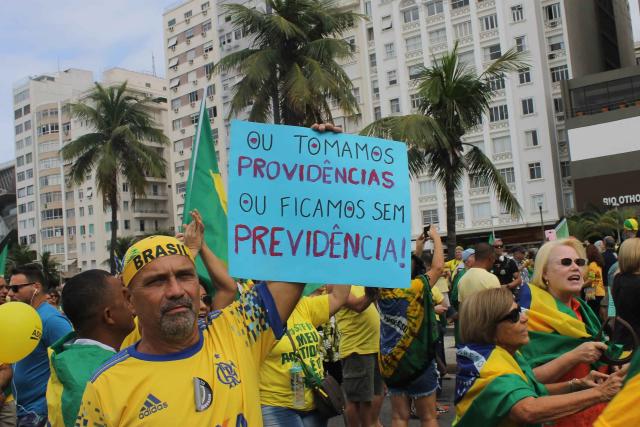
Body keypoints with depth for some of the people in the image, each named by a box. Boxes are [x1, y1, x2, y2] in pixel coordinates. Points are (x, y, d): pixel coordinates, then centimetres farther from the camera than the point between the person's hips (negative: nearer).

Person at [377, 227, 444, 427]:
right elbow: (437, 267, -12)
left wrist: (418, 250, 14)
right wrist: (436, 237, 1)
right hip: (417, 361, -5)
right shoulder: (413, 289, -19)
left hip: (391, 362, 5)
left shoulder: (382, 292, -3)